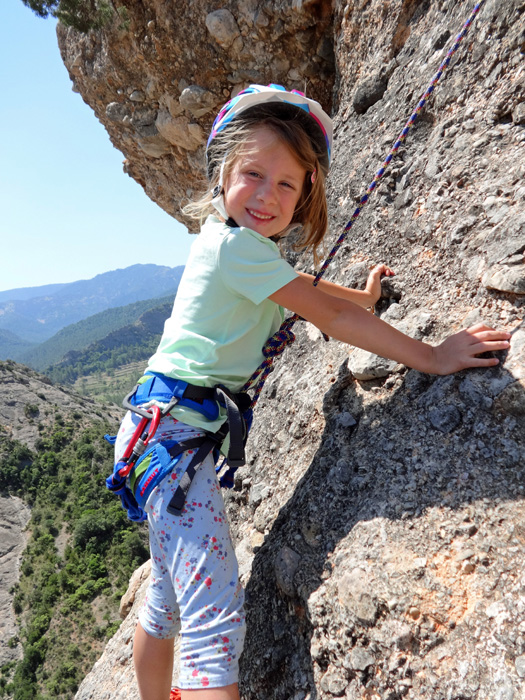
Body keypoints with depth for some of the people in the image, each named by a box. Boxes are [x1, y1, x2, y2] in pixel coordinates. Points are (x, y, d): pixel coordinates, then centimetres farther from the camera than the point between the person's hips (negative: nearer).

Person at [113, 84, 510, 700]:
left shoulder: (248, 245, 12)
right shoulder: (234, 243, -17)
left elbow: (301, 288, 29)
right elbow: (331, 316, -19)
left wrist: (363, 296, 37)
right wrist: (432, 358, -14)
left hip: (175, 427, 10)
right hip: (175, 427, -10)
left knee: (168, 600, 22)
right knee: (216, 617, -16)